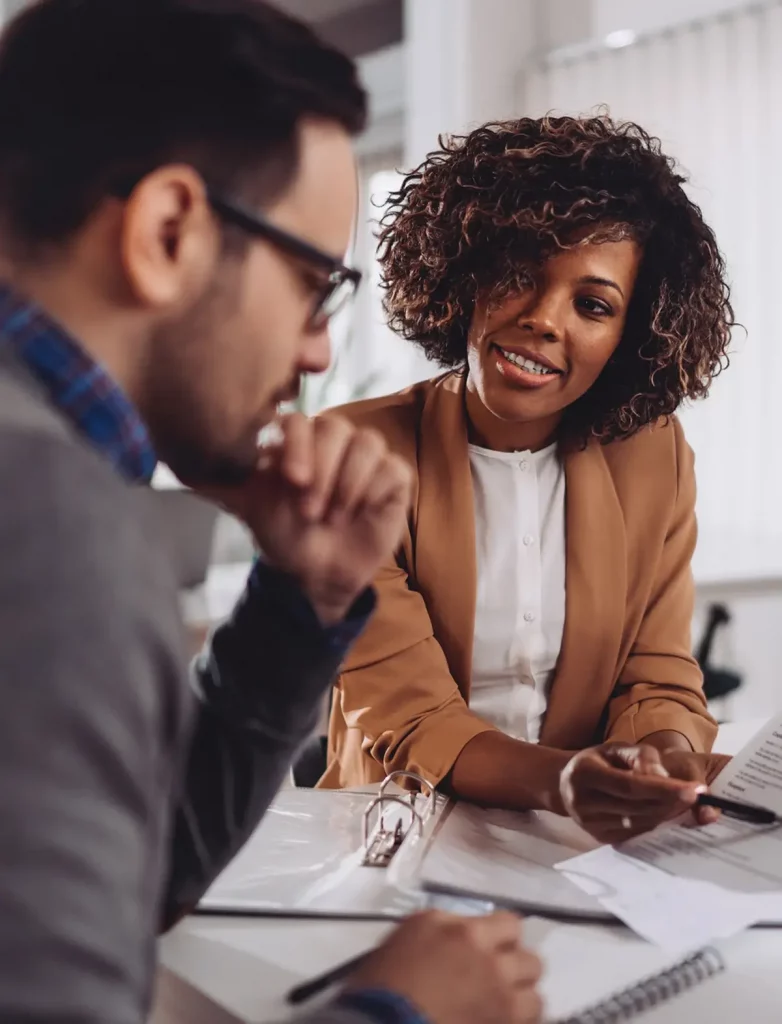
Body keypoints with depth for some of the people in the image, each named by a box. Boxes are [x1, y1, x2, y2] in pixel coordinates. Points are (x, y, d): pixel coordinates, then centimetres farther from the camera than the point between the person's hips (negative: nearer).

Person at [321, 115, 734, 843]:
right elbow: (407, 727, -14)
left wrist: (666, 757, -21)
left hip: (586, 841, 3)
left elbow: (660, 685, 2)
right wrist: (557, 780, -33)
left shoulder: (654, 458, 0)